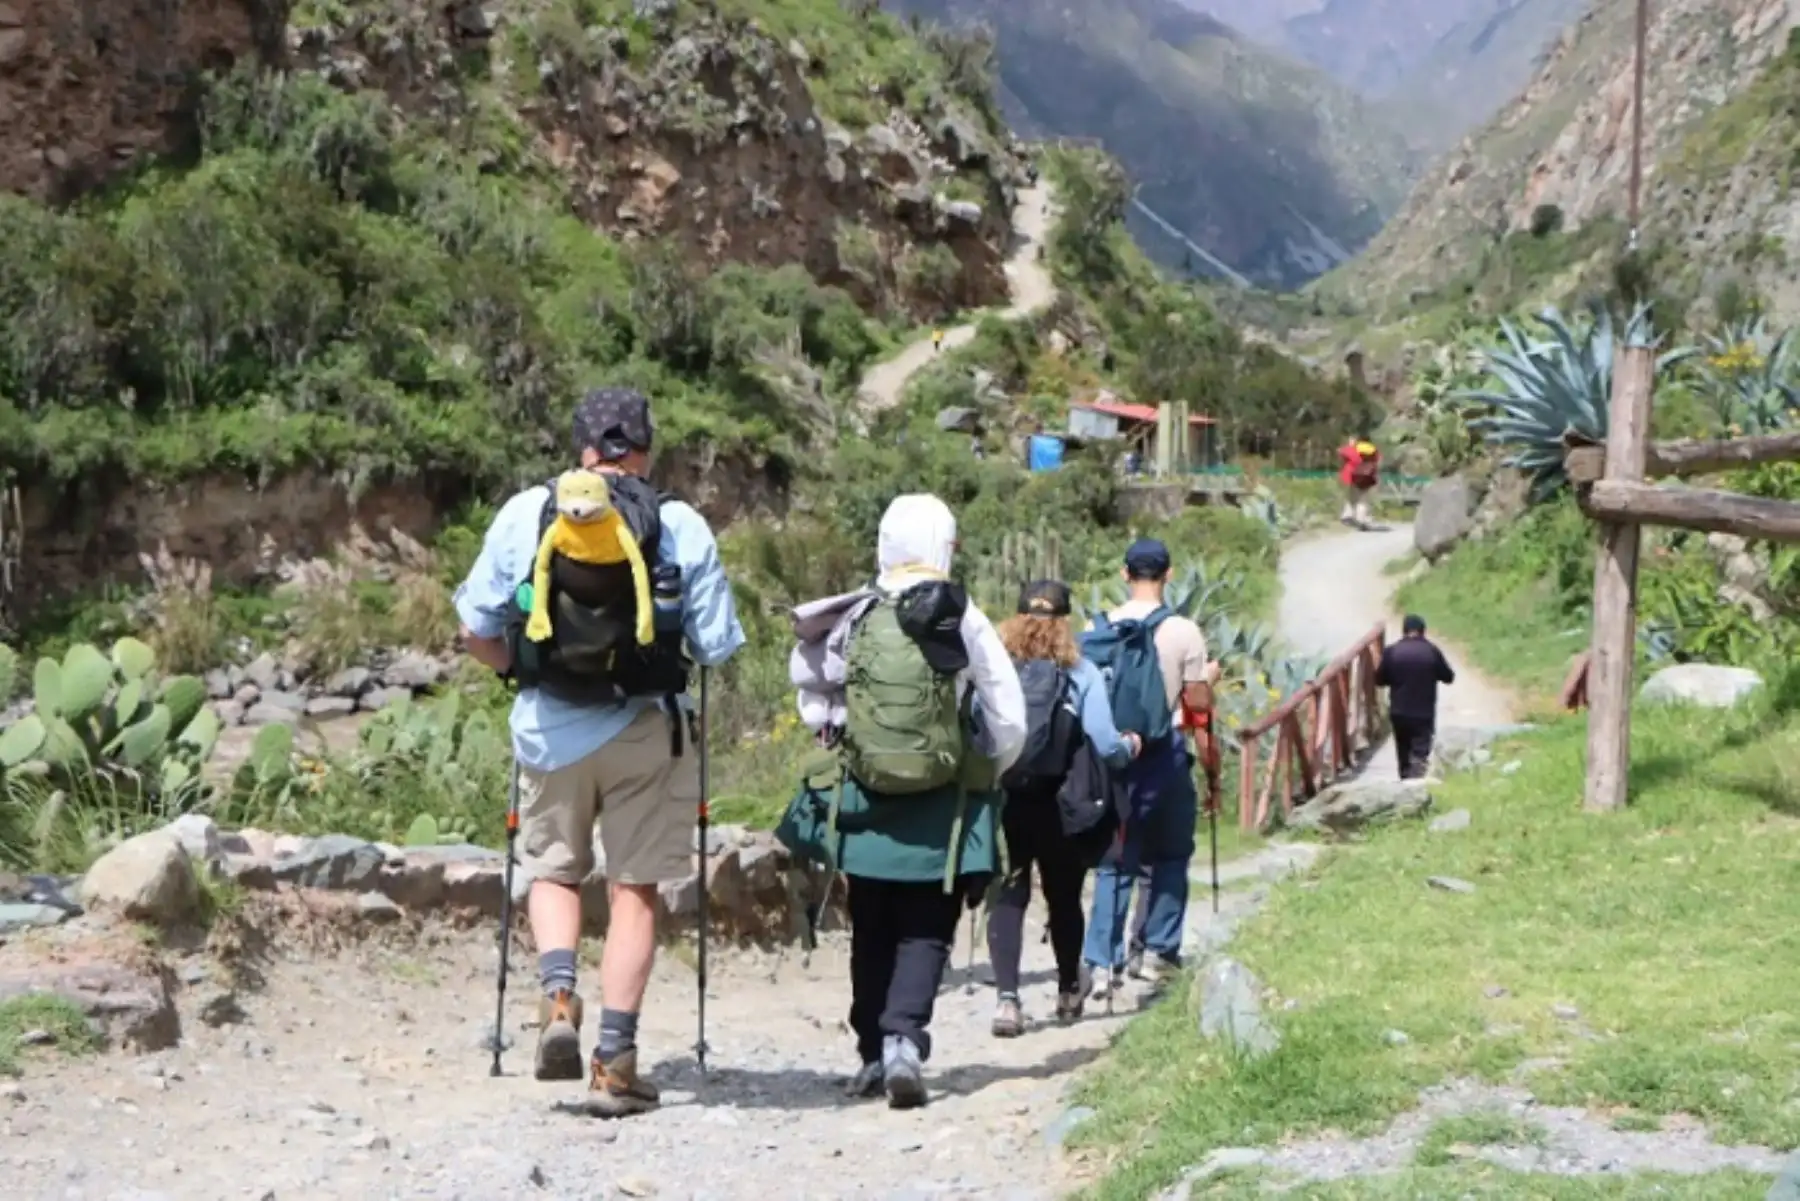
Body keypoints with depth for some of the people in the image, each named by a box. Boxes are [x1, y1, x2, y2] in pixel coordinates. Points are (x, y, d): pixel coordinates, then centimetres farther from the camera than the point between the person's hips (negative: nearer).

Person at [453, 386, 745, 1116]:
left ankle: (558, 997, -2)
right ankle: (615, 1059, 6)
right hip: (646, 729, -1)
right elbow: (717, 651, -3)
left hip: (549, 727, 1)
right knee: (634, 889, 9)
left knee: (553, 871, 21)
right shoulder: (682, 527, -4)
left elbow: (476, 632, 1)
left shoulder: (524, 515, -1)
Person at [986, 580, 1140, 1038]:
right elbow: (1105, 747, -10)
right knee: (1063, 896, 17)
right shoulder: (1080, 673, -4)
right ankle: (1069, 992, 36)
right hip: (1058, 807, 0)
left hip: (1000, 802, 0)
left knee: (1008, 895, 7)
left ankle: (1006, 997, -9)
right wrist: (1129, 747, 12)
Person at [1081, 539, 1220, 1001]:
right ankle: (1160, 951, 16)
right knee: (1170, 856, 15)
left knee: (1115, 860, 7)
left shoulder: (1098, 631, 1)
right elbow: (1198, 702, -5)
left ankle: (1102, 961, -3)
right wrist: (1208, 677, 14)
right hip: (1164, 754, -3)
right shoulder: (1182, 632, -9)